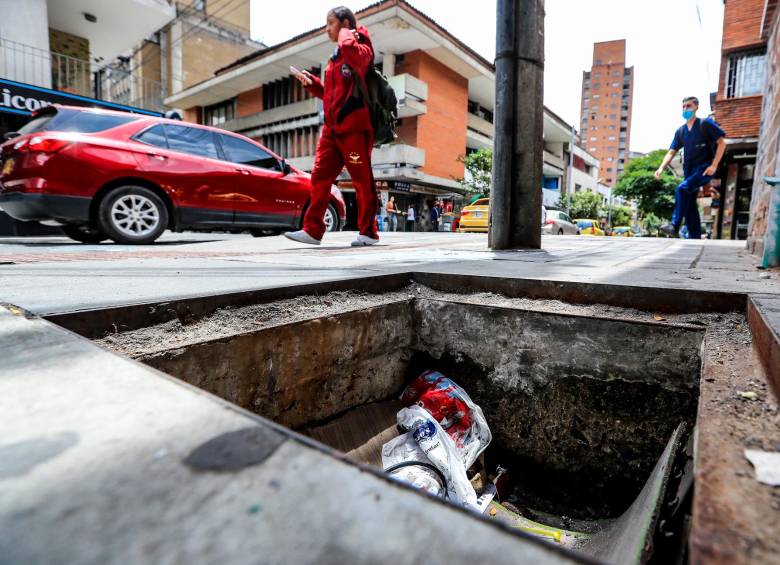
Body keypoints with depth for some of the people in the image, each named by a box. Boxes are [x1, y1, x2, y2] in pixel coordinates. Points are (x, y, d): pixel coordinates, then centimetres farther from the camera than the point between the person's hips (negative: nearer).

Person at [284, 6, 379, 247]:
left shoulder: (361, 50, 0)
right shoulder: (335, 58, 24)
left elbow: (349, 49, -26)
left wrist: (347, 34, -5)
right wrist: (311, 83, 15)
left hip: (354, 127, -8)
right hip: (332, 128, 8)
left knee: (362, 180, -3)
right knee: (320, 177, 1)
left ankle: (369, 232, 5)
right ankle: (312, 230, 3)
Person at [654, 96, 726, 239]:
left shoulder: (706, 124, -2)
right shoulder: (680, 131, 13)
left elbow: (721, 142, -4)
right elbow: (672, 152, 9)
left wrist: (714, 165, -14)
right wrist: (661, 168, -10)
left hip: (704, 169, -7)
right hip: (689, 171, 7)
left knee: (681, 189, -29)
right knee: (690, 204, 5)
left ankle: (675, 227, -30)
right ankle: (695, 237, 11)